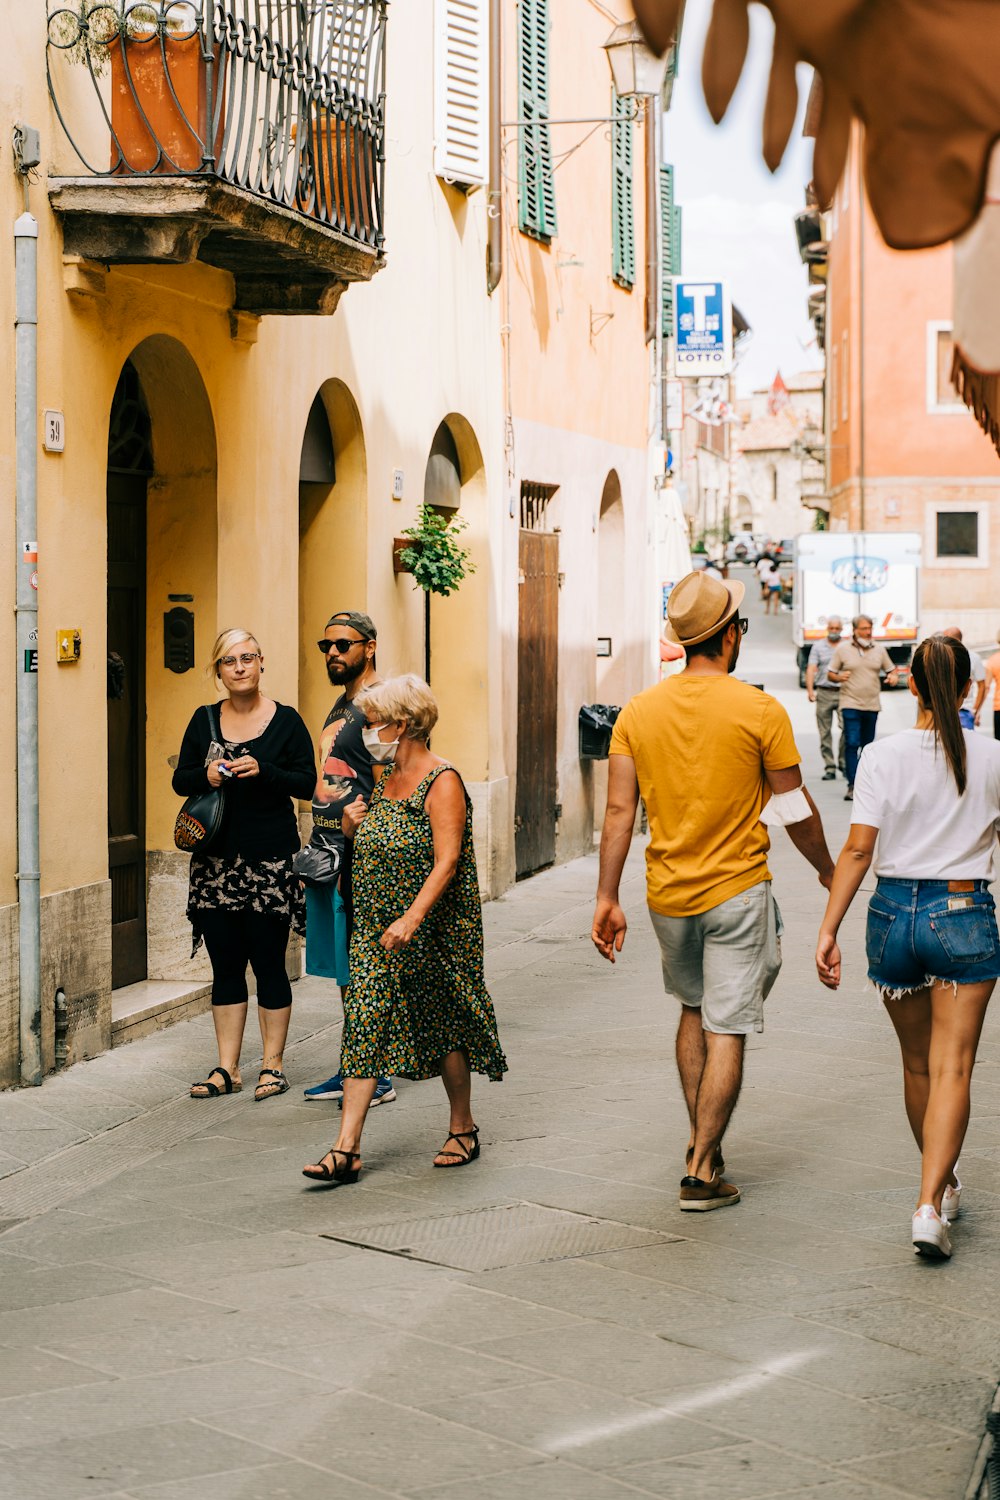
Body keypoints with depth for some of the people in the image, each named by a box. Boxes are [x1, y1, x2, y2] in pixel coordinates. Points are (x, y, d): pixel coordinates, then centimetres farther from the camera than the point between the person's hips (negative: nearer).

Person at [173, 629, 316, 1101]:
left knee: (268, 963, 0)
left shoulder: (285, 720, 0)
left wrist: (262, 771, -17)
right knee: (225, 965, 6)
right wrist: (206, 776, -10)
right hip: (216, 858, 3)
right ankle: (227, 1069, 11)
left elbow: (308, 783, -3)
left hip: (270, 857, -3)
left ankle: (273, 1064, 9)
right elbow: (180, 779, 11)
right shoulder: (204, 721, 9)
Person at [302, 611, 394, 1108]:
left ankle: (376, 1078, -1)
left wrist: (356, 842, -24)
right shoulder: (341, 705, 18)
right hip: (327, 851, 10)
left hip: (357, 853, -10)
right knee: (344, 972, 13)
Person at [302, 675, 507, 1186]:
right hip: (375, 930, 7)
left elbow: (446, 862, -21)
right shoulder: (384, 779, 12)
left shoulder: (441, 783, -13)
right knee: (364, 1027, -3)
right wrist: (351, 827, 3)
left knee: (444, 1027, 6)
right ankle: (346, 1149, -7)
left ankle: (463, 1129, 25)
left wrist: (411, 918, -30)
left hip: (432, 931, -7)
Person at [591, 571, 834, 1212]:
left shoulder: (638, 712, -1)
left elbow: (620, 811, -2)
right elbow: (796, 810, -4)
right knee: (727, 1031, 1)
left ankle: (702, 1138, 28)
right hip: (737, 891, -4)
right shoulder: (761, 712, -11)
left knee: (694, 1010, 24)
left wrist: (608, 899, 2)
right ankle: (703, 1171, 0)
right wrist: (828, 869, 12)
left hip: (668, 893, 4)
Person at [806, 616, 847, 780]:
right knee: (825, 732, 1)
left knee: (847, 727, -16)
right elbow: (811, 669, 4)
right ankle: (829, 768, 6)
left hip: (843, 693, -1)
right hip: (824, 693, 1)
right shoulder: (818, 646, 11)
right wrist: (810, 691, -8)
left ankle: (844, 762, -2)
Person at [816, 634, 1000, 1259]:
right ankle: (930, 1203, -17)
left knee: (918, 1063, 18)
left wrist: (829, 929, -8)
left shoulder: (883, 756, -5)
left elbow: (858, 849, -10)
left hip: (895, 911, 2)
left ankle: (942, 1184, 34)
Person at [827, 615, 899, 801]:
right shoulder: (843, 649, 1)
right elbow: (830, 674, 5)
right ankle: (852, 786, -15)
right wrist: (839, 677, -17)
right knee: (852, 744, -14)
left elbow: (891, 669, 18)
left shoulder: (879, 650, 9)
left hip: (872, 705, 4)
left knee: (867, 745, 9)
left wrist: (893, 677, -6)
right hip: (850, 704, -4)